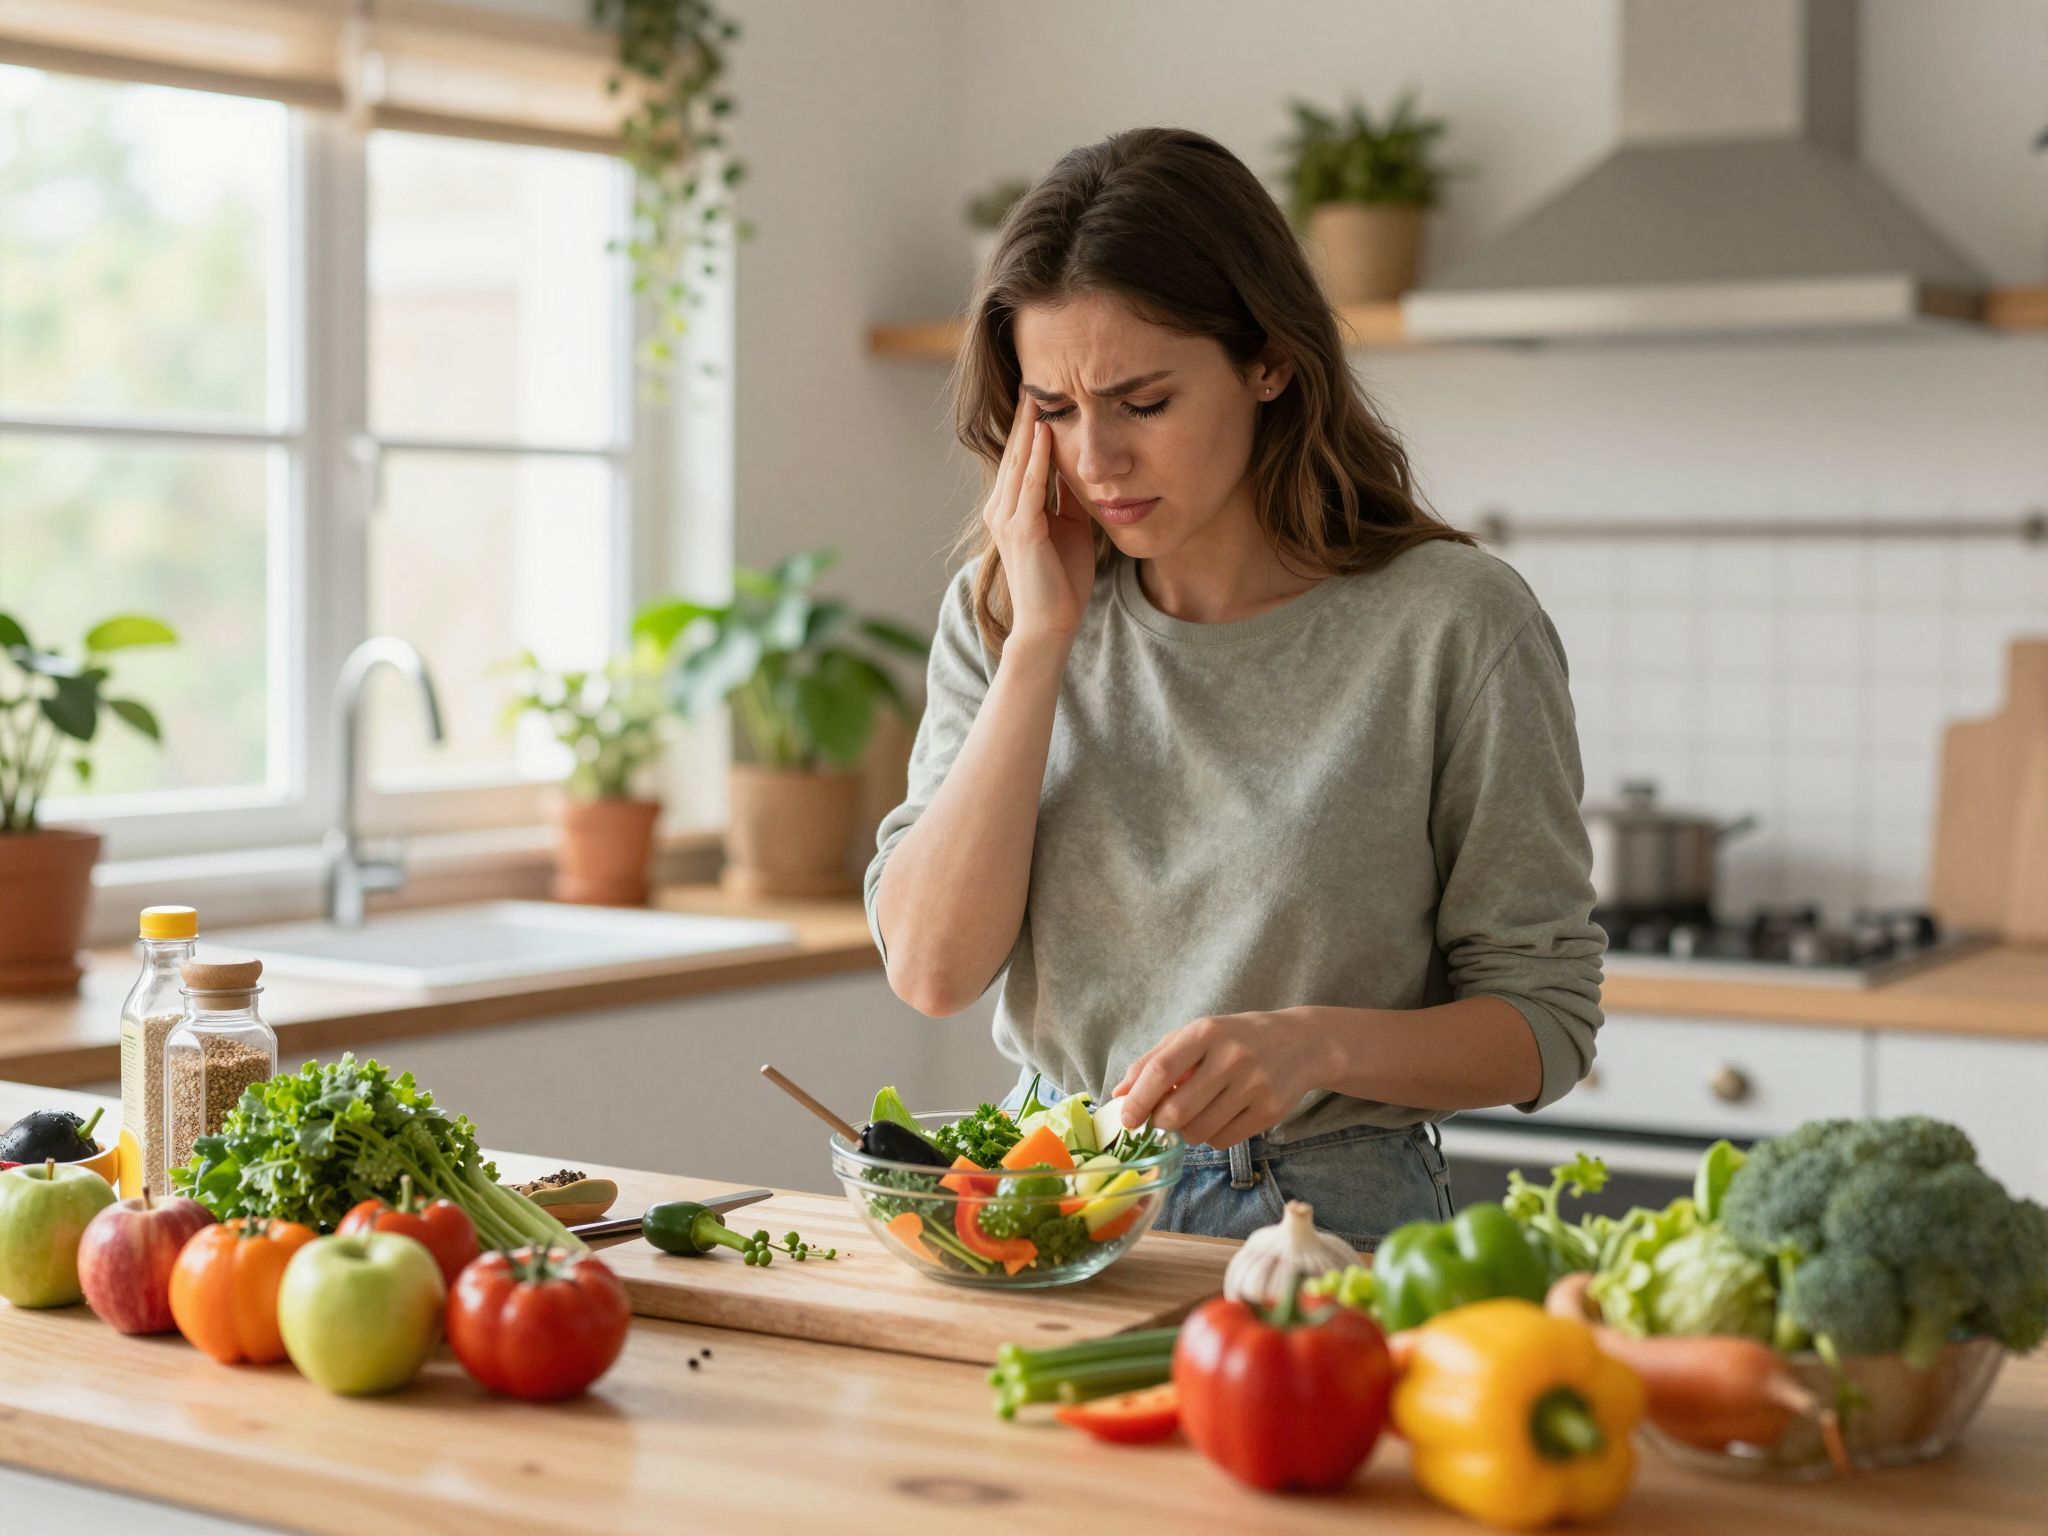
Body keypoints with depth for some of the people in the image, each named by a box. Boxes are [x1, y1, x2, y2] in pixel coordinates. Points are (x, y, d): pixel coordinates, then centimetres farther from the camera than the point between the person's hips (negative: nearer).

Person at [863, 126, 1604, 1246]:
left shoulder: (1451, 623, -7)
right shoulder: (998, 613, 5)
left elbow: (1544, 1022, -3)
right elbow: (930, 967, -6)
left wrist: (1317, 1042, -21)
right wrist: (1042, 638, -8)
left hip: (1334, 1216, -3)